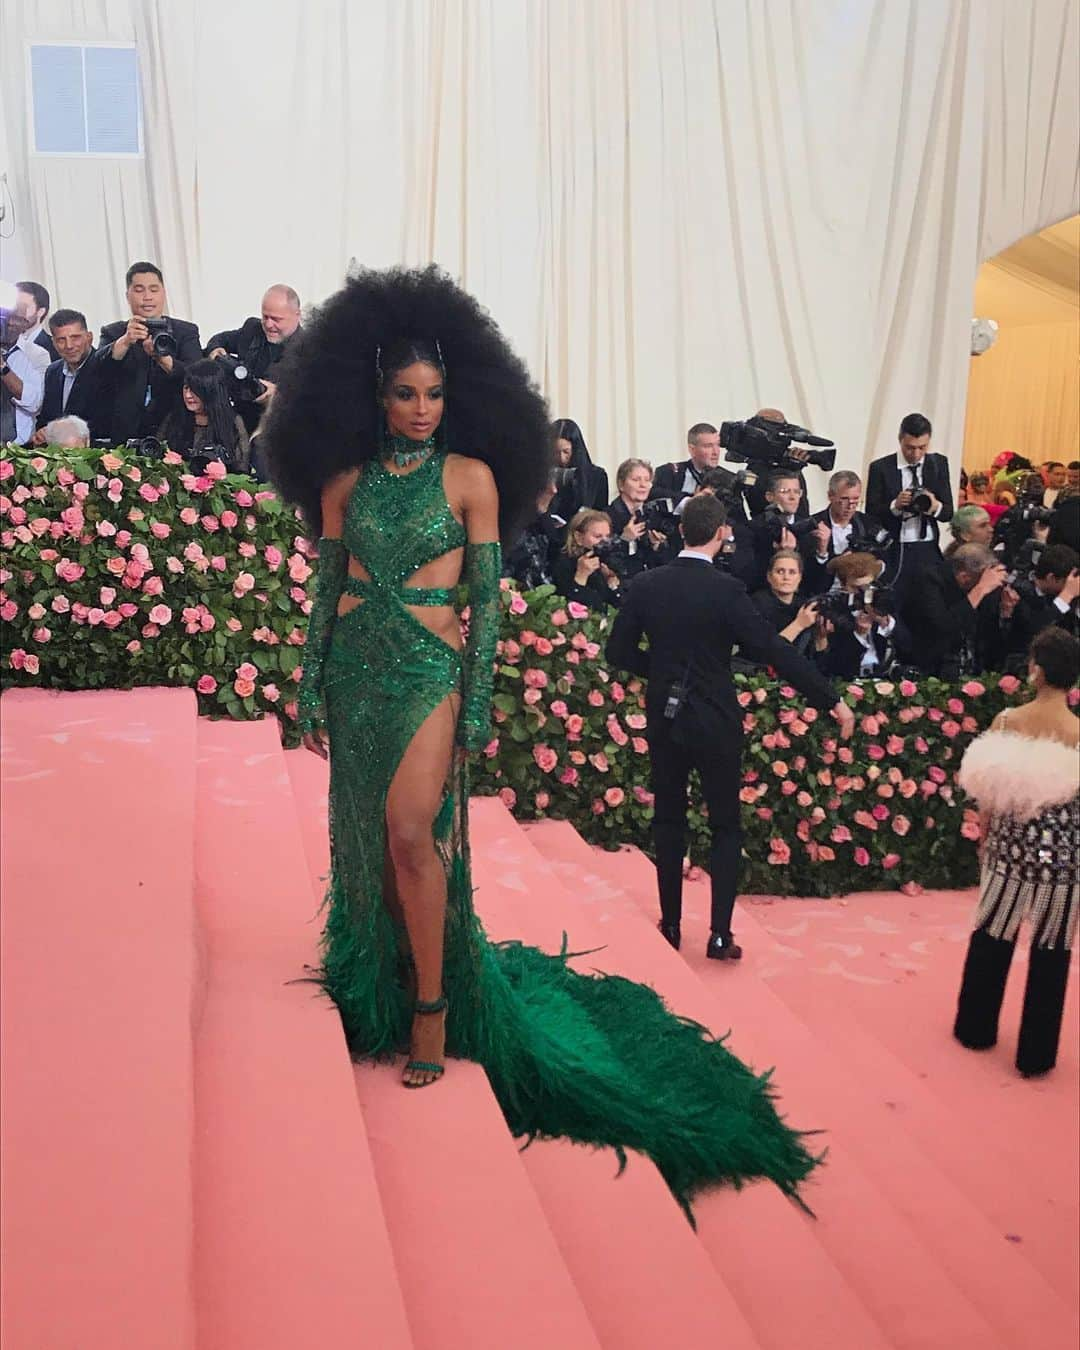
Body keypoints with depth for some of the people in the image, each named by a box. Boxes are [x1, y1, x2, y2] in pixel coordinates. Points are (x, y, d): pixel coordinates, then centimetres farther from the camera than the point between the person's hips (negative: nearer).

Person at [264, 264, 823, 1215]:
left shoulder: (471, 476, -1)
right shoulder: (345, 479, 6)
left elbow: (487, 594, -3)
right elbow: (326, 588, 9)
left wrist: (479, 702, -8)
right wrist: (312, 692, 7)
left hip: (431, 669, -3)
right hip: (356, 667, 4)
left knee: (412, 831, -16)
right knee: (363, 835, 10)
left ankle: (432, 1004, -2)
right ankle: (373, 982, 29)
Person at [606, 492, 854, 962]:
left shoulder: (646, 585, -4)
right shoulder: (726, 590, -15)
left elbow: (618, 650, 1)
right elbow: (776, 652, -16)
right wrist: (832, 701, -11)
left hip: (664, 716, 3)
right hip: (715, 719, -3)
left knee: (669, 820, 15)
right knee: (726, 826, 8)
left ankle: (671, 924, 22)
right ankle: (720, 933, 5)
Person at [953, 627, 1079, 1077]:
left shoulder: (1006, 721, -10)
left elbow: (988, 791, -2)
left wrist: (986, 838, 14)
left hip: (1010, 845, 2)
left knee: (990, 938, 20)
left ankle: (975, 1029, 34)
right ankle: (1035, 1054, 22)